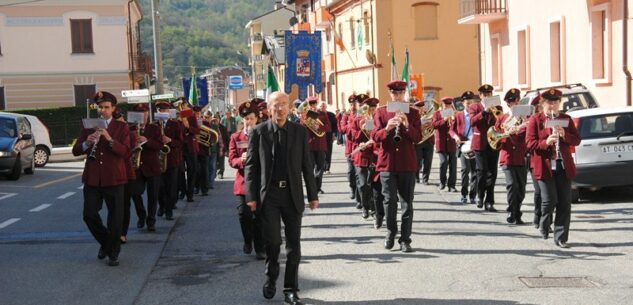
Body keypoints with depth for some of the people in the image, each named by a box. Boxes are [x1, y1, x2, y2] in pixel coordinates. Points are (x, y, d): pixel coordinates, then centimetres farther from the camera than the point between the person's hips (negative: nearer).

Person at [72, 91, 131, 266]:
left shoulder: (121, 128, 2)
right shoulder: (88, 127, 10)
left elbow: (126, 152, -10)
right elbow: (75, 151, 5)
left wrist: (109, 139, -22)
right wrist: (87, 143, -15)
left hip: (113, 179, -2)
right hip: (92, 178, 3)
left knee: (115, 217, 1)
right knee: (89, 214, 0)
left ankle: (113, 253, 16)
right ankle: (105, 242, 26)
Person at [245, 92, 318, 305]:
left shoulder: (299, 131, 4)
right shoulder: (258, 132, 0)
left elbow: (307, 165, 6)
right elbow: (251, 165, -1)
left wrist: (313, 195, 4)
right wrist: (251, 196, -7)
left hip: (293, 193, 2)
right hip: (268, 193, -2)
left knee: (293, 244, 5)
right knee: (272, 241, -4)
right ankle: (271, 279, 23)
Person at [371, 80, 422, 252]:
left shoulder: (413, 113, 7)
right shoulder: (381, 113, 6)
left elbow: (418, 138, -1)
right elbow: (375, 137, -2)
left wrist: (407, 125, -18)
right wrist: (387, 128, -21)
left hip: (407, 164, 0)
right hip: (387, 163, 0)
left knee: (407, 203, 1)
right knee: (390, 201, -1)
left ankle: (405, 240, 8)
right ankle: (391, 232, 22)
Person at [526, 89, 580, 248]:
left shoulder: (566, 119, 12)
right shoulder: (535, 120, 2)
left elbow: (576, 140, 7)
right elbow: (530, 143, -5)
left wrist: (564, 135, -12)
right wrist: (546, 142, -21)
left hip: (564, 167, 3)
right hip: (545, 166, -3)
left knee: (565, 203, 0)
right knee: (550, 200, -8)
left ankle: (560, 237, 8)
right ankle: (544, 225, 22)